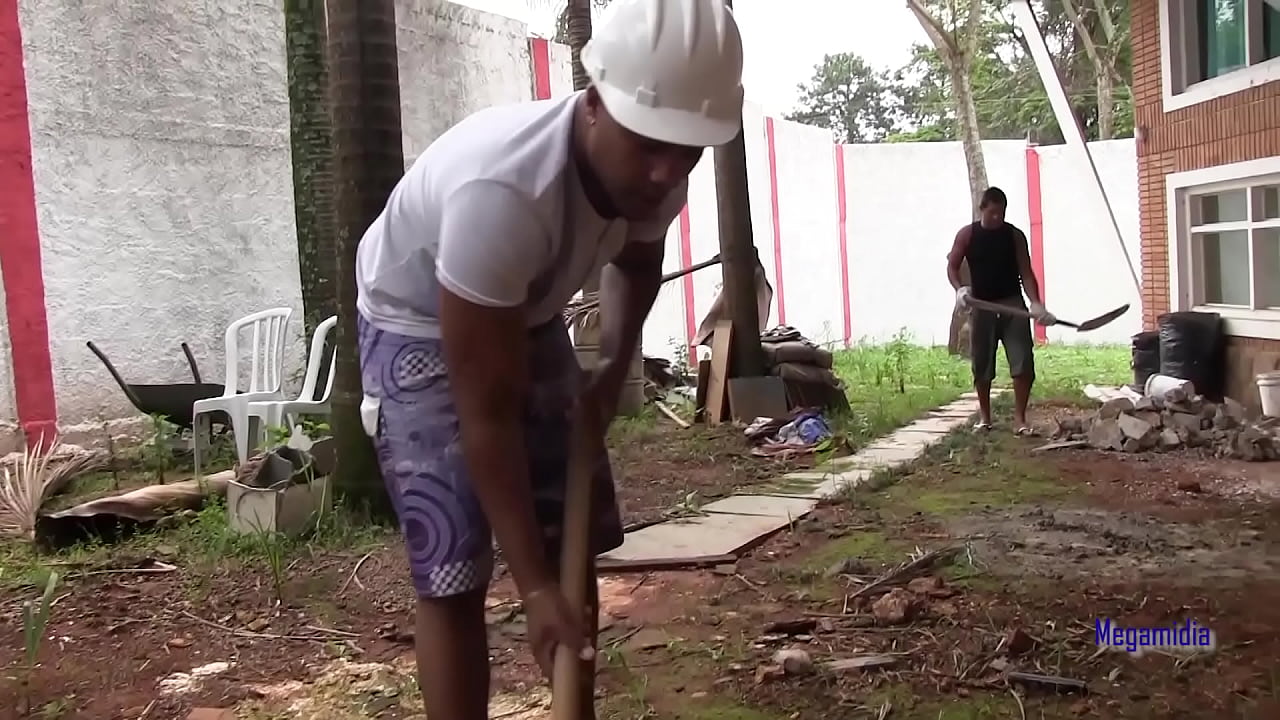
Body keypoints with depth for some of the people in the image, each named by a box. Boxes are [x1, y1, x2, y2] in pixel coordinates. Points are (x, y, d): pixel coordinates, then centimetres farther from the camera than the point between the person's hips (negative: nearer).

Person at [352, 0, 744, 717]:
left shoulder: (654, 172, -19)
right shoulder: (502, 192, -41)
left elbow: (637, 261, 10)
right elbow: (487, 413, -35)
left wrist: (614, 370, -1)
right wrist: (533, 585, -32)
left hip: (528, 319, 7)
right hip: (419, 329, -6)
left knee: (574, 544, 8)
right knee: (454, 572, -11)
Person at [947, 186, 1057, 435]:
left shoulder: (1015, 235, 1)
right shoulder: (967, 235, 0)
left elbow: (1026, 272, -2)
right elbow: (952, 266, 3)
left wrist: (1036, 303, -16)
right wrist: (959, 289, -19)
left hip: (1012, 303, 0)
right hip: (981, 306, 0)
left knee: (1023, 362, -10)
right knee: (982, 364, 6)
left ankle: (1019, 419, -4)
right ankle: (984, 416, 22)